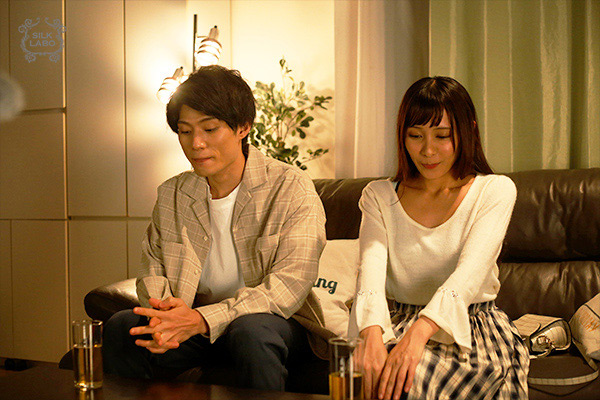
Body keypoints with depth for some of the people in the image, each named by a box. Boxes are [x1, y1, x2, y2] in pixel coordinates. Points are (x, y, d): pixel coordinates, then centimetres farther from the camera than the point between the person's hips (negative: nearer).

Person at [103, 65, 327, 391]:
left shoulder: (292, 189, -10)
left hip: (277, 321, -3)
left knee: (250, 331, -37)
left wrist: (202, 319, -28)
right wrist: (164, 312, -17)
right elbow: (152, 271, 9)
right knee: (120, 327, -20)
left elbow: (289, 284, -18)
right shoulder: (171, 196, 6)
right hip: (195, 320, 4)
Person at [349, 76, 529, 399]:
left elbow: (472, 268, -17)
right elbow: (371, 267, -11)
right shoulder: (378, 196, 6)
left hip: (471, 327, -1)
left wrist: (420, 332, -35)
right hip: (398, 322, 2)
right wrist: (372, 335, -33)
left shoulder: (495, 190, -1)